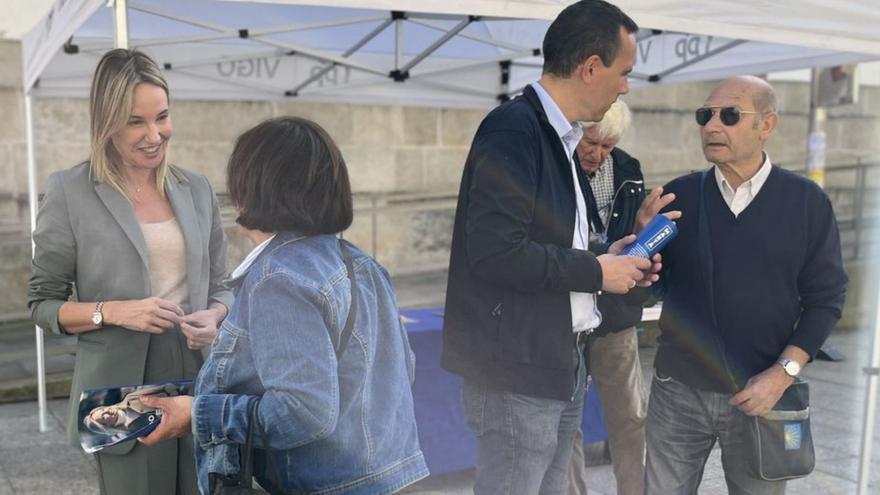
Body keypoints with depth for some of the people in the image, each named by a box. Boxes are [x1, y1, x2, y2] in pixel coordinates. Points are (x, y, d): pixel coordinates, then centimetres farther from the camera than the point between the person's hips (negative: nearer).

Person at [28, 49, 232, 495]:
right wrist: (112, 311, -17)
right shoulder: (69, 193, -4)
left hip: (200, 387, 4)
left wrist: (214, 317, -9)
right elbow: (42, 302, 0)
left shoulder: (197, 189, 6)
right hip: (124, 395, -3)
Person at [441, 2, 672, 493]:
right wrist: (596, 271, -15)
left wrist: (605, 258, 2)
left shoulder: (559, 136, 12)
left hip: (561, 362, 9)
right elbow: (496, 251, -26)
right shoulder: (513, 128, -17)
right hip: (519, 367, -9)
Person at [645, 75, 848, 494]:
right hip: (677, 390, 1)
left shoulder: (807, 200, -3)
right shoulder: (678, 195, -1)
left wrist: (784, 372, -10)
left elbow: (825, 297, -2)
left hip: (761, 392, -1)